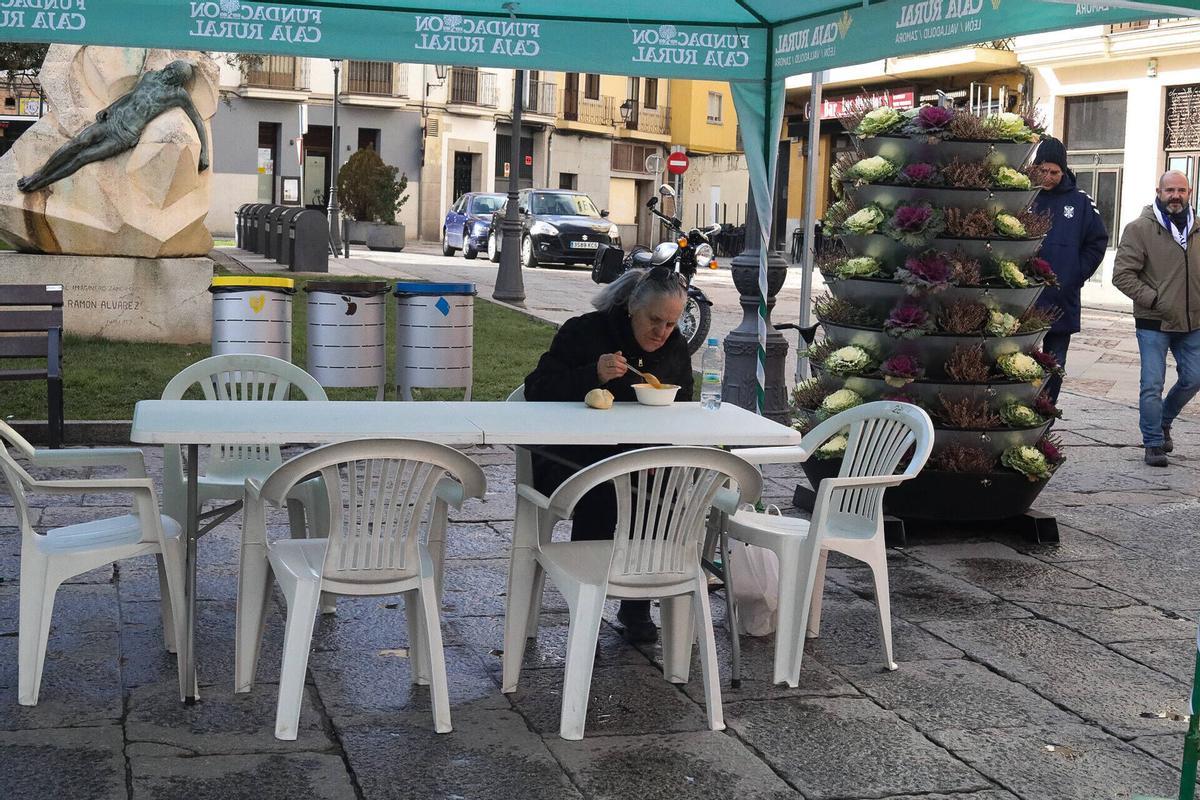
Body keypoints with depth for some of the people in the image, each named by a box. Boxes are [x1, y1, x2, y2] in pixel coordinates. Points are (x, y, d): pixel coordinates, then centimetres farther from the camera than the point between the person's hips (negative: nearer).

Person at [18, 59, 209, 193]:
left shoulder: (179, 94, 0)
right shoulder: (151, 76, 15)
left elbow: (198, 121, 2)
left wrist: (204, 152, -5)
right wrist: (107, 109, 15)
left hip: (125, 137, -4)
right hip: (112, 119, 4)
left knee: (81, 158, -12)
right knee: (77, 143, -19)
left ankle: (39, 184, -6)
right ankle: (38, 175, -11)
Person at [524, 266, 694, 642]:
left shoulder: (675, 349, 8)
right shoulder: (584, 332, -7)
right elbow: (536, 390, -11)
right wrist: (593, 374, -26)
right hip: (568, 462, -4)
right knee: (599, 497, -35)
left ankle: (637, 607, -11)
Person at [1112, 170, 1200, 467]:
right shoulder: (1141, 228, -8)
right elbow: (1122, 275, -11)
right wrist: (1155, 300, -18)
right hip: (1154, 323, -5)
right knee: (1152, 385, -3)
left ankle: (1163, 422, 35)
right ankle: (1154, 443, 9)